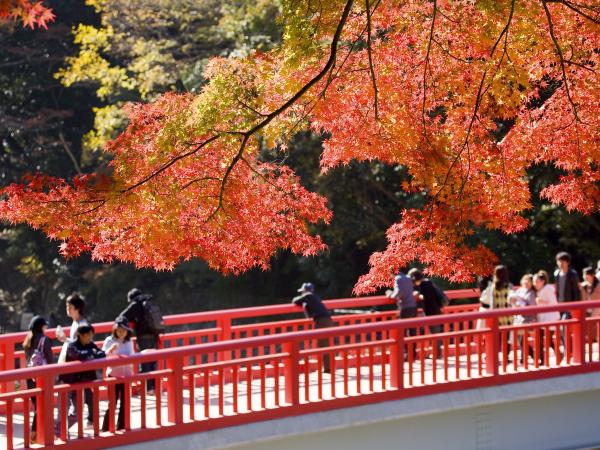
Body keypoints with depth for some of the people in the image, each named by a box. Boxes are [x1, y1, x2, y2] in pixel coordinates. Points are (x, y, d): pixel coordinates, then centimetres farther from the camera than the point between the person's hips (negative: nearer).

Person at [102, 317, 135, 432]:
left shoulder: (129, 342, 6)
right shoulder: (109, 341, -5)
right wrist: (110, 349, -27)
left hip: (126, 375, 4)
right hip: (113, 375, -4)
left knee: (124, 403, 7)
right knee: (112, 403, -5)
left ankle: (121, 428, 17)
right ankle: (106, 429, 2)